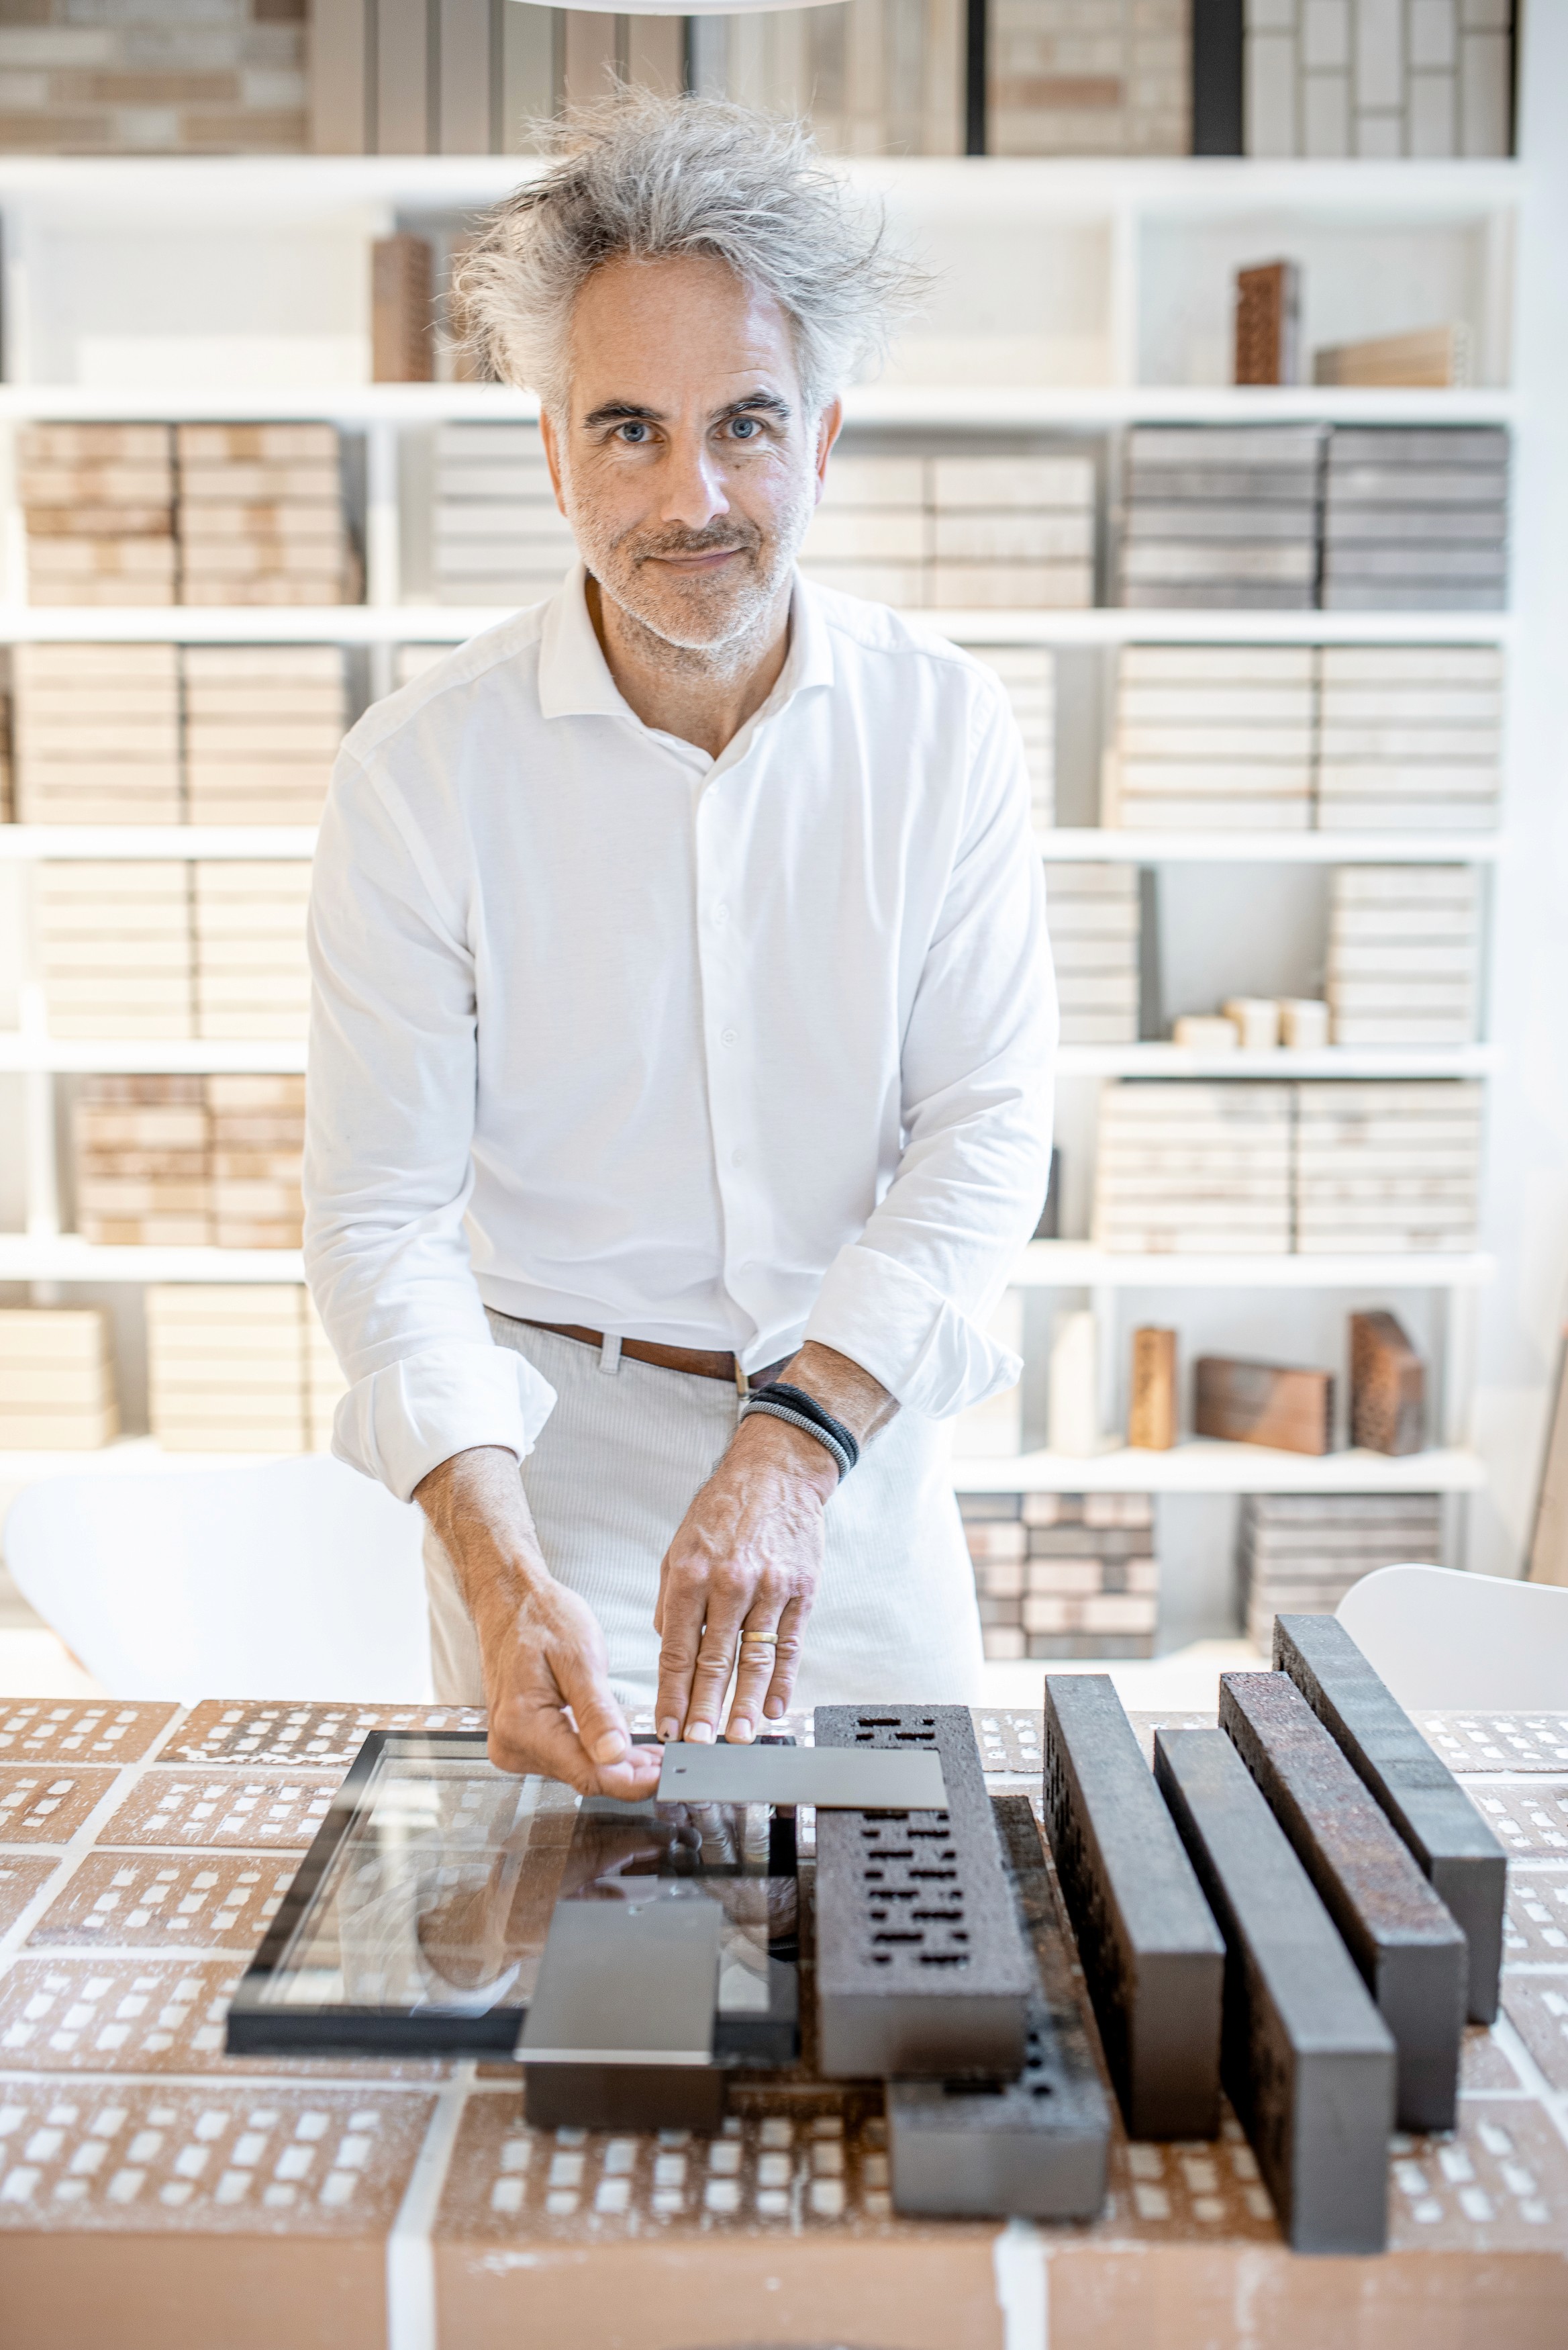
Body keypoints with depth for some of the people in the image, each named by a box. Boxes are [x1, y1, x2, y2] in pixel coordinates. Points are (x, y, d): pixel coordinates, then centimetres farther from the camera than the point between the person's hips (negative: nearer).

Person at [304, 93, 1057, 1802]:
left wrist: (798, 1438, -26)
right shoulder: (421, 768, -12)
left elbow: (990, 1130, -11)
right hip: (547, 1449, -2)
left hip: (864, 1444, 2)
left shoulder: (944, 728, -6)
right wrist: (501, 1576, -28)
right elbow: (380, 1215, -14)